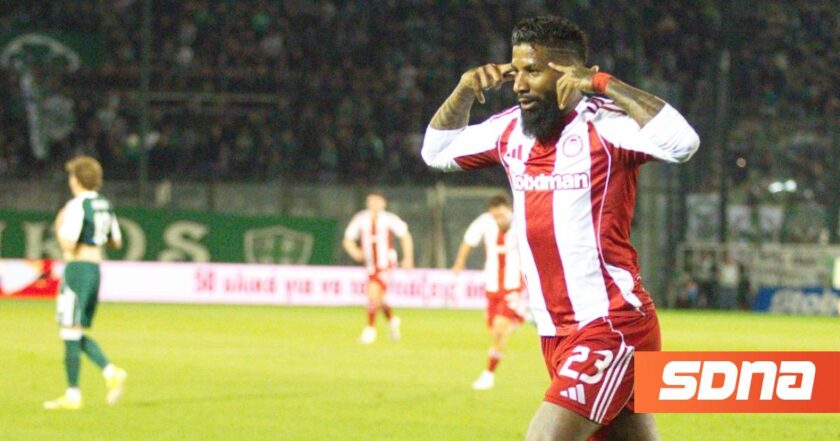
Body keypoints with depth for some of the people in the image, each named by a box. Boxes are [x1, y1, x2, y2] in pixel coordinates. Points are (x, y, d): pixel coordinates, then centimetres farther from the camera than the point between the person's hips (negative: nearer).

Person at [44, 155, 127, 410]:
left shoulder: (77, 206, -13)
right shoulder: (104, 205, 12)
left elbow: (68, 244, -20)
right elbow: (116, 242, 18)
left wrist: (59, 226, -2)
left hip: (77, 268, -8)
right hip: (96, 268, 8)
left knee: (70, 332, -3)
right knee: (78, 334, 15)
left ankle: (72, 395, -1)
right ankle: (111, 373, 0)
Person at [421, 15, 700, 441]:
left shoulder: (602, 125, -12)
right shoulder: (511, 130, 11)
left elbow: (682, 142, -30)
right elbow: (437, 151, 26)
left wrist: (601, 83, -26)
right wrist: (464, 91, 9)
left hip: (611, 326, -8)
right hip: (556, 336, 8)